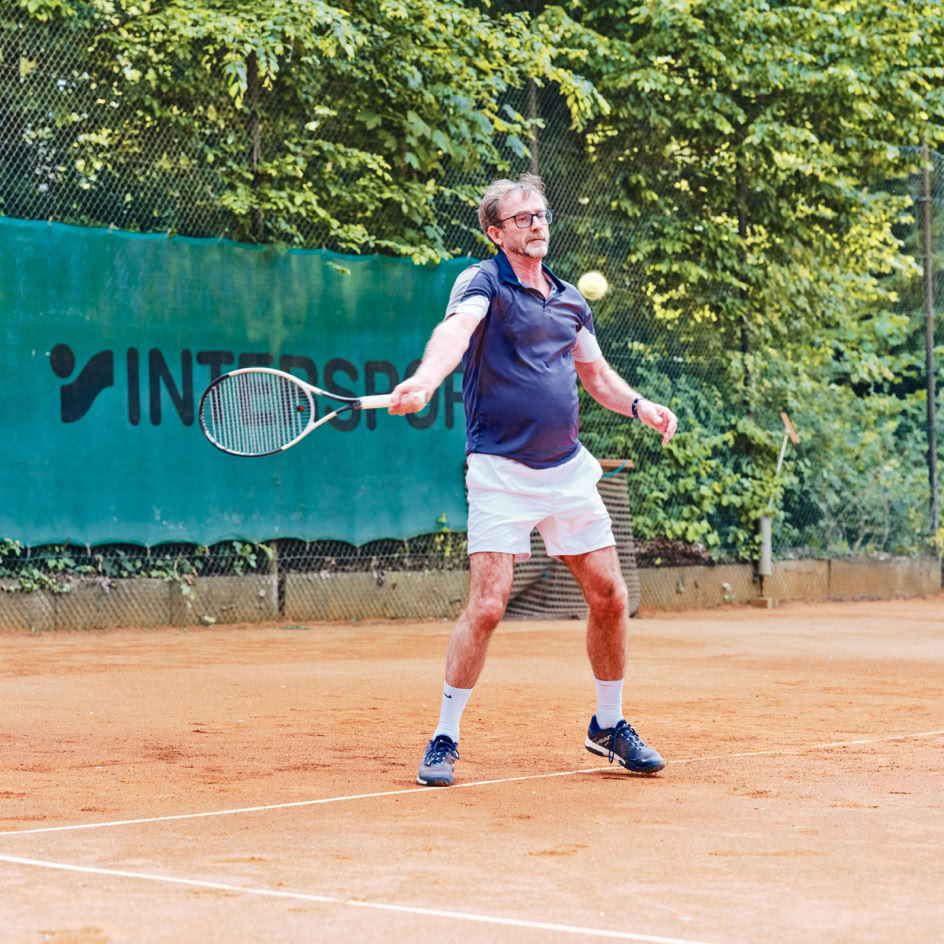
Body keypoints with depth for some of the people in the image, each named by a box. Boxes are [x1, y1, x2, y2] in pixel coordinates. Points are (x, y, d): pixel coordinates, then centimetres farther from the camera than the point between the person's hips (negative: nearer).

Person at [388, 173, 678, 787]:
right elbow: (454, 332, -27)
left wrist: (638, 405, 4)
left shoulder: (571, 300, 14)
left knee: (609, 597, 7)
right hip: (501, 471, -6)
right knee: (486, 606, -14)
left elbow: (597, 374, 25)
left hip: (569, 470, 6)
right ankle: (445, 741, 1)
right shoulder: (483, 283, -6)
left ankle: (609, 726, 26)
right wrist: (424, 382, -47)